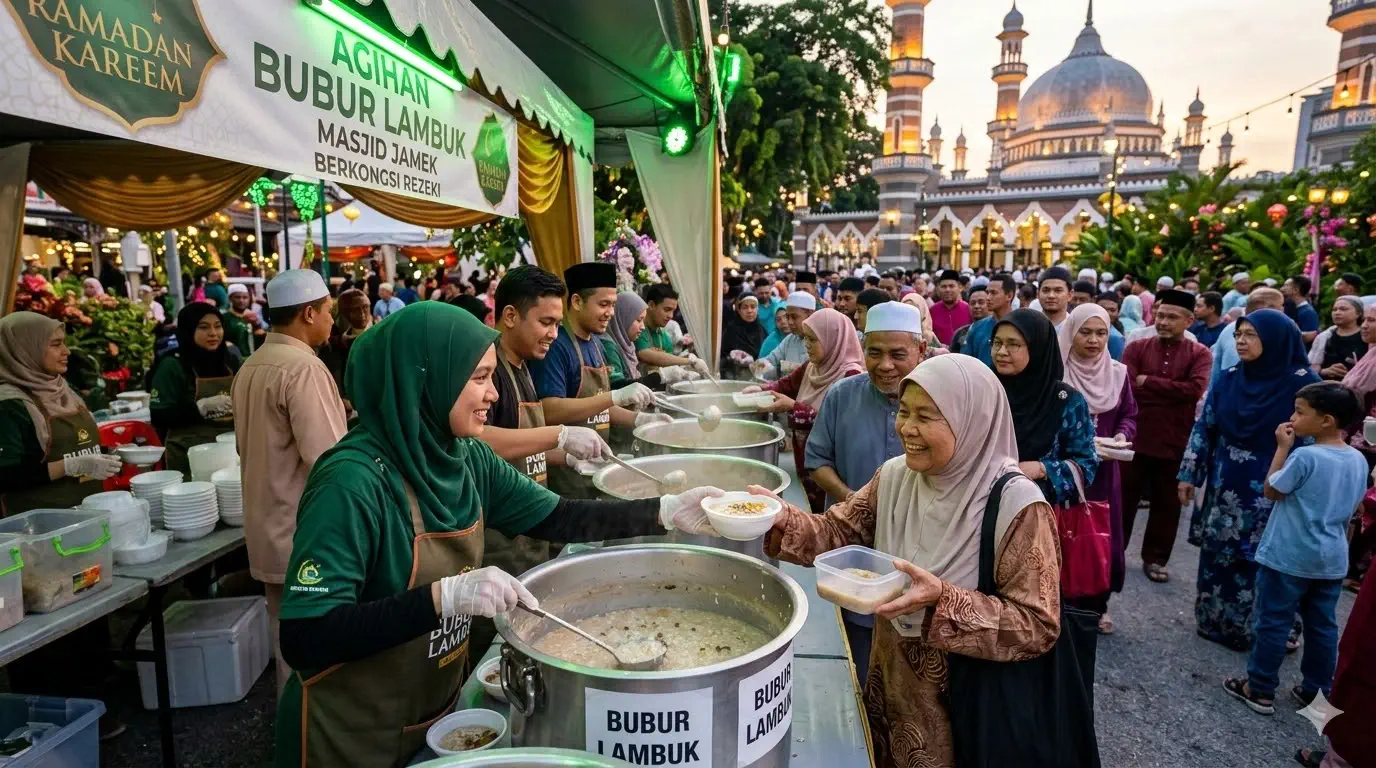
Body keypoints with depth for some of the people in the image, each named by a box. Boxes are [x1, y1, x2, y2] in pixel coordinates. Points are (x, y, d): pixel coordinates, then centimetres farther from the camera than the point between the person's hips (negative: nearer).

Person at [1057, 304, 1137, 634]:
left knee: (1103, 535, 9)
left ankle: (1096, 605, 26)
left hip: (1103, 469, 4)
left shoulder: (1118, 373, 5)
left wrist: (1123, 435, -9)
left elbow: (1129, 416, 11)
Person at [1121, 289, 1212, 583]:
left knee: (1166, 503, 11)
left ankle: (1155, 558, 26)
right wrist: (1173, 393, -18)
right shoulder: (1136, 347, 1)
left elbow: (1195, 390, -17)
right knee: (1122, 498, 9)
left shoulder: (1200, 354, 0)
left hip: (1174, 442, 0)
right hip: (1134, 437, 0)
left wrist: (1148, 382, -14)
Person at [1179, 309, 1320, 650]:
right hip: (1225, 489, 4)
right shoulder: (1230, 378, 2)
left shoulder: (1302, 383, -10)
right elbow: (1204, 427, 7)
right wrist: (1189, 474, 6)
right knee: (1217, 557, 11)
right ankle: (1217, 622, 27)